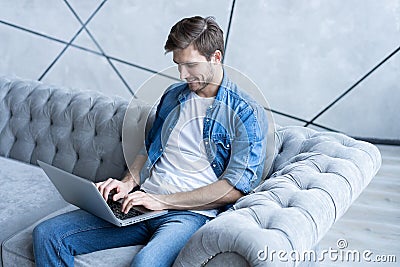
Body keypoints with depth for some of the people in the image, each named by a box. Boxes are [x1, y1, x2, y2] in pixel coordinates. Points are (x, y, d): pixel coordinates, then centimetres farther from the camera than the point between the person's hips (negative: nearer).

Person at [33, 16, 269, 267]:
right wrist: (128, 182, 3)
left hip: (190, 213, -6)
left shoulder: (247, 113, -5)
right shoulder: (173, 95, 16)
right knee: (47, 235, -8)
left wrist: (162, 200, -15)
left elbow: (236, 188, -12)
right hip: (143, 204, 6)